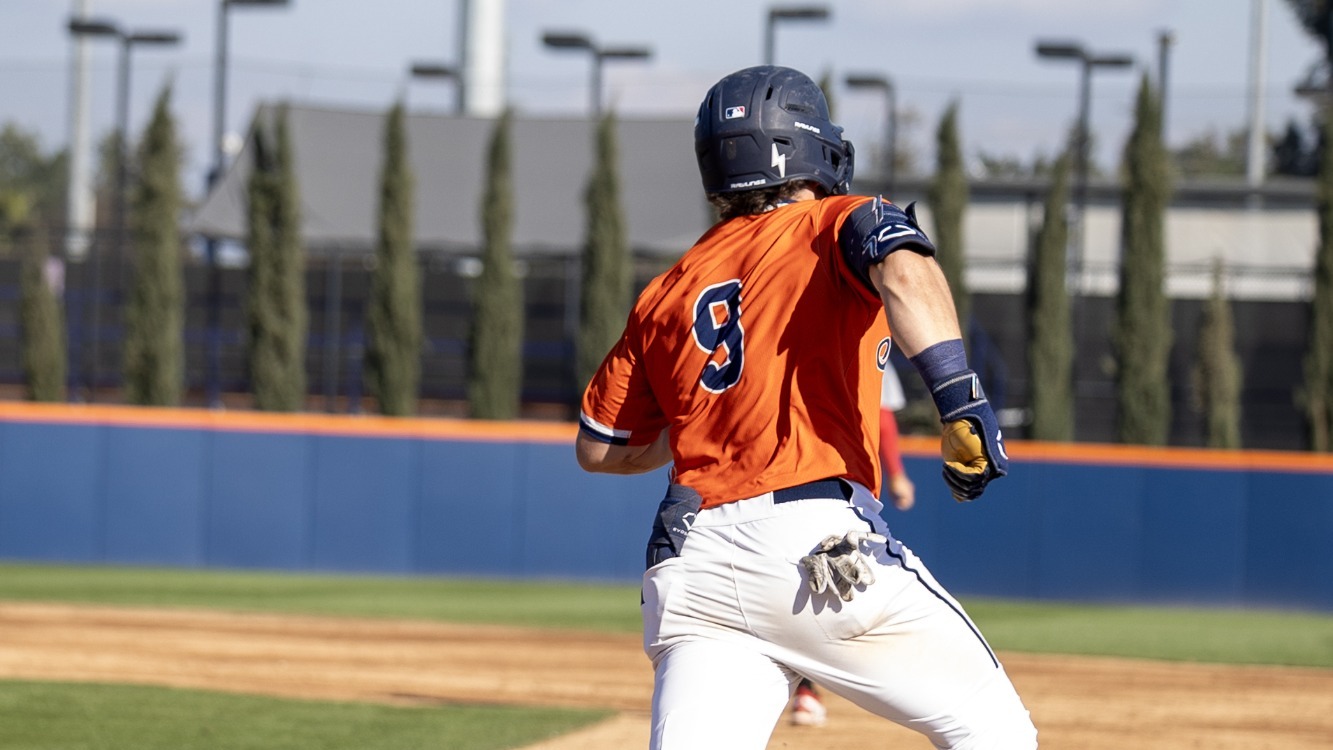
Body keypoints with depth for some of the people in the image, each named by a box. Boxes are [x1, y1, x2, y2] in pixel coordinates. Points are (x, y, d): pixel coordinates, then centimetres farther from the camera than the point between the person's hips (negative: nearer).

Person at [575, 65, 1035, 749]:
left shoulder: (667, 292, 21)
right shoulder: (839, 224, 9)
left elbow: (596, 447, 26)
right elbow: (904, 268, -15)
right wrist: (960, 400, -24)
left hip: (688, 566, 5)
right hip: (820, 544, -5)